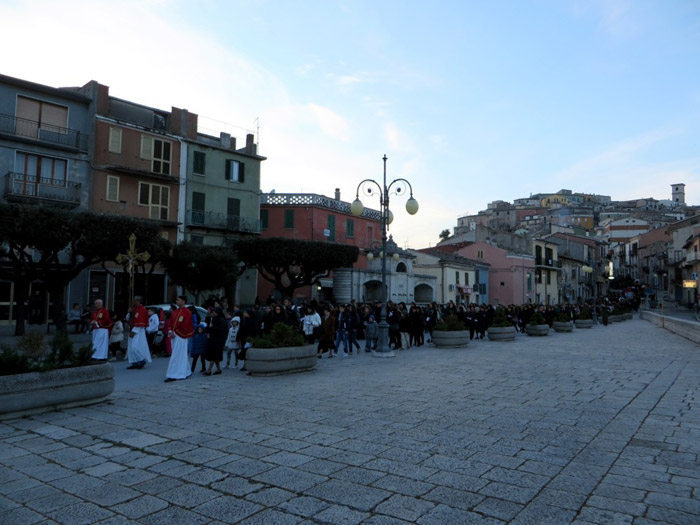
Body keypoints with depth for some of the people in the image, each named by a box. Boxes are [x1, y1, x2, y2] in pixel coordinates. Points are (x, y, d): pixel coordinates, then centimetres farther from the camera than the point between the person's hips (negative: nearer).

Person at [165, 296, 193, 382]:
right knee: (181, 355, 13)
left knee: (176, 356, -9)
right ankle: (186, 372, 21)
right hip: (174, 336, 8)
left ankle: (173, 375, -8)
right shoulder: (176, 312, 15)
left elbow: (185, 326, -15)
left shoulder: (186, 312, -10)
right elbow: (171, 323, 15)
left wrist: (175, 332, -12)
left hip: (180, 336, -8)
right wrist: (170, 331, -2)